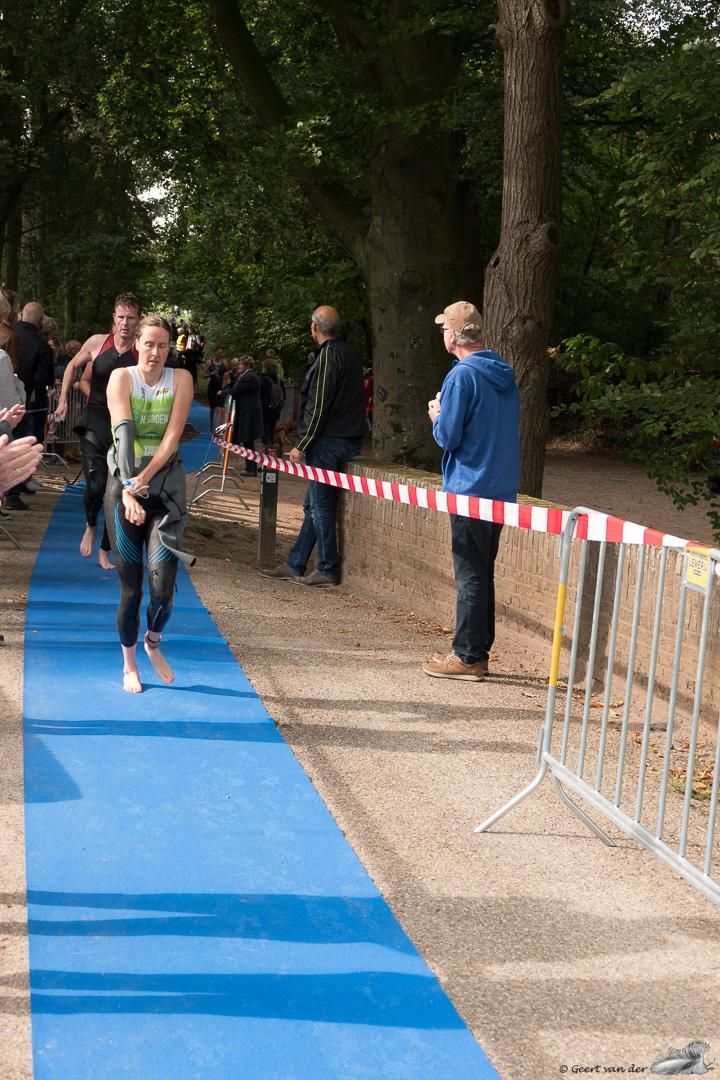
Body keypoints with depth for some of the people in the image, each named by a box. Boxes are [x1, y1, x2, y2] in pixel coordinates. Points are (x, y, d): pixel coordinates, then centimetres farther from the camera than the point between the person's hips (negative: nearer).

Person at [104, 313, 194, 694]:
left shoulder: (180, 379, 0)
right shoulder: (121, 377, -4)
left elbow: (172, 436, -8)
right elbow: (123, 433, -17)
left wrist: (144, 479, -19)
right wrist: (128, 490, -28)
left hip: (166, 481, 1)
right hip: (124, 482, -1)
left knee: (163, 579, -10)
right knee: (130, 583, 3)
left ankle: (153, 642, 21)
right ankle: (129, 665, 21)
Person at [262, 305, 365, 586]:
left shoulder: (328, 355, -13)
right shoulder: (349, 353, 16)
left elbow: (317, 407, -17)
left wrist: (302, 444, -12)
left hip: (329, 442, -9)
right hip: (348, 438, 10)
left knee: (320, 505, -2)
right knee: (313, 504, 13)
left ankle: (327, 570, 3)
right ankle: (295, 564, 18)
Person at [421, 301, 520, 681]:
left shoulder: (462, 375, -15)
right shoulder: (504, 374, 11)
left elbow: (447, 436, -17)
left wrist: (437, 416, 5)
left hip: (470, 487, -8)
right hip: (501, 488, 8)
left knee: (470, 575, -2)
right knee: (482, 572, 15)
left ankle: (468, 656, 3)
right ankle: (476, 651, 22)